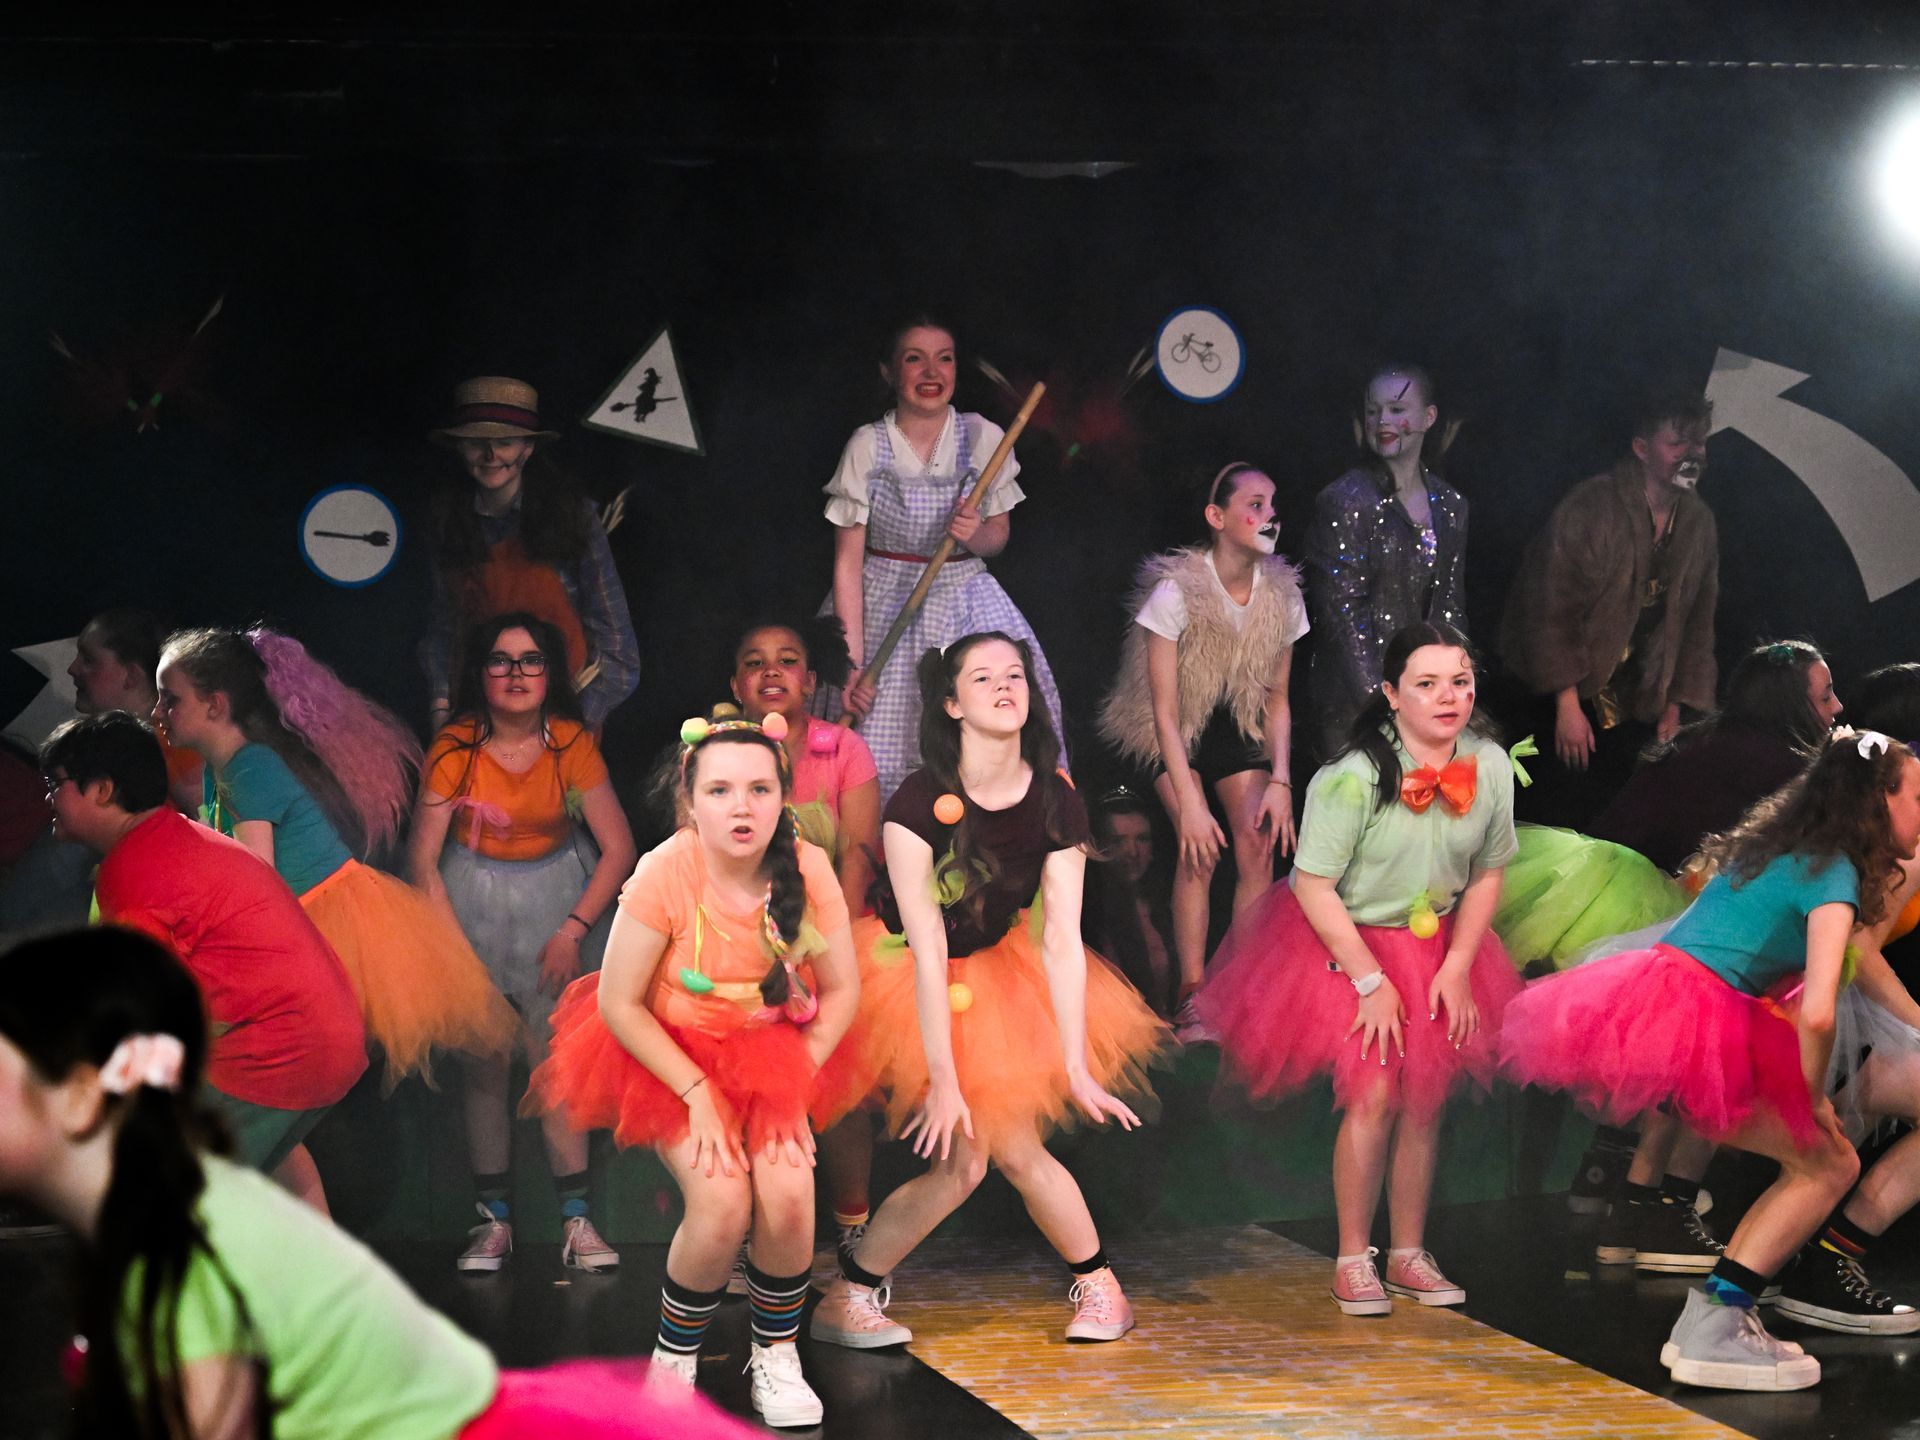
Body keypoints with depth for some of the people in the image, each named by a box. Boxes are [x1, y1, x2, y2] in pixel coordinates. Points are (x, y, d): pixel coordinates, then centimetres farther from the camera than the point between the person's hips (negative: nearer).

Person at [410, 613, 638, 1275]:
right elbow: (422, 856, -7)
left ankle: (576, 1219, -4)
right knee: (483, 1063, -3)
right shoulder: (454, 748, -12)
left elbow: (619, 849, -6)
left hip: (554, 894, 0)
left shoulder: (570, 743, -10)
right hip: (473, 899, 0)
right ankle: (494, 1220, 4)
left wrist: (573, 929, -11)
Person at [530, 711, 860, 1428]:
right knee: (722, 1200, -24)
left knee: (788, 1195, -22)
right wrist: (697, 1093, -19)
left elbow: (842, 991, -4)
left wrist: (791, 1083, -12)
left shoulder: (807, 868, -16)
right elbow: (620, 1003, -17)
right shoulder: (665, 873, -25)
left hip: (768, 1053, 3)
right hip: (670, 1054, -2)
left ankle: (775, 1354, 6)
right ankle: (674, 1356, 3)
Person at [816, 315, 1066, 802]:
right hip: (882, 606, -1)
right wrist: (852, 661, -13)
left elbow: (998, 538, 9)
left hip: (964, 602, 2)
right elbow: (847, 561, -8)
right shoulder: (868, 446, -8)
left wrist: (975, 534, -16)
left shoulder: (982, 438, -3)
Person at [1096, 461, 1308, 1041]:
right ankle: (1192, 998, -16)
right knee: (1201, 848, -23)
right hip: (1172, 735, -4)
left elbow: (1277, 699, 0)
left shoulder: (1281, 593, -11)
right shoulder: (1177, 590, -26)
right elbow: (1164, 710, -23)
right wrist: (1189, 803, -28)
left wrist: (1280, 781, -12)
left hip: (1236, 726, 4)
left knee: (1259, 844, -16)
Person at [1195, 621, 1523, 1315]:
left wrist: (1458, 965, -4)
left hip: (1438, 943, 5)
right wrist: (1370, 980, -17)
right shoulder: (1354, 777, -25)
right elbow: (1313, 886, -20)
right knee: (1374, 1095, -13)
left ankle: (1409, 1255, 17)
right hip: (1346, 943, -5)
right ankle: (1353, 1259, 1)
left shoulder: (1490, 765, -9)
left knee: (1425, 1100, 3)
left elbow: (1488, 871, 4)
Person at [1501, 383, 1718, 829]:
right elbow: (1552, 607, -16)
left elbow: (1697, 622, 14)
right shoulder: (1591, 505, -14)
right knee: (1560, 820, -7)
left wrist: (1675, 707, 9)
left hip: (1634, 715, 5)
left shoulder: (1699, 524, 6)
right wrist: (1567, 704, -17)